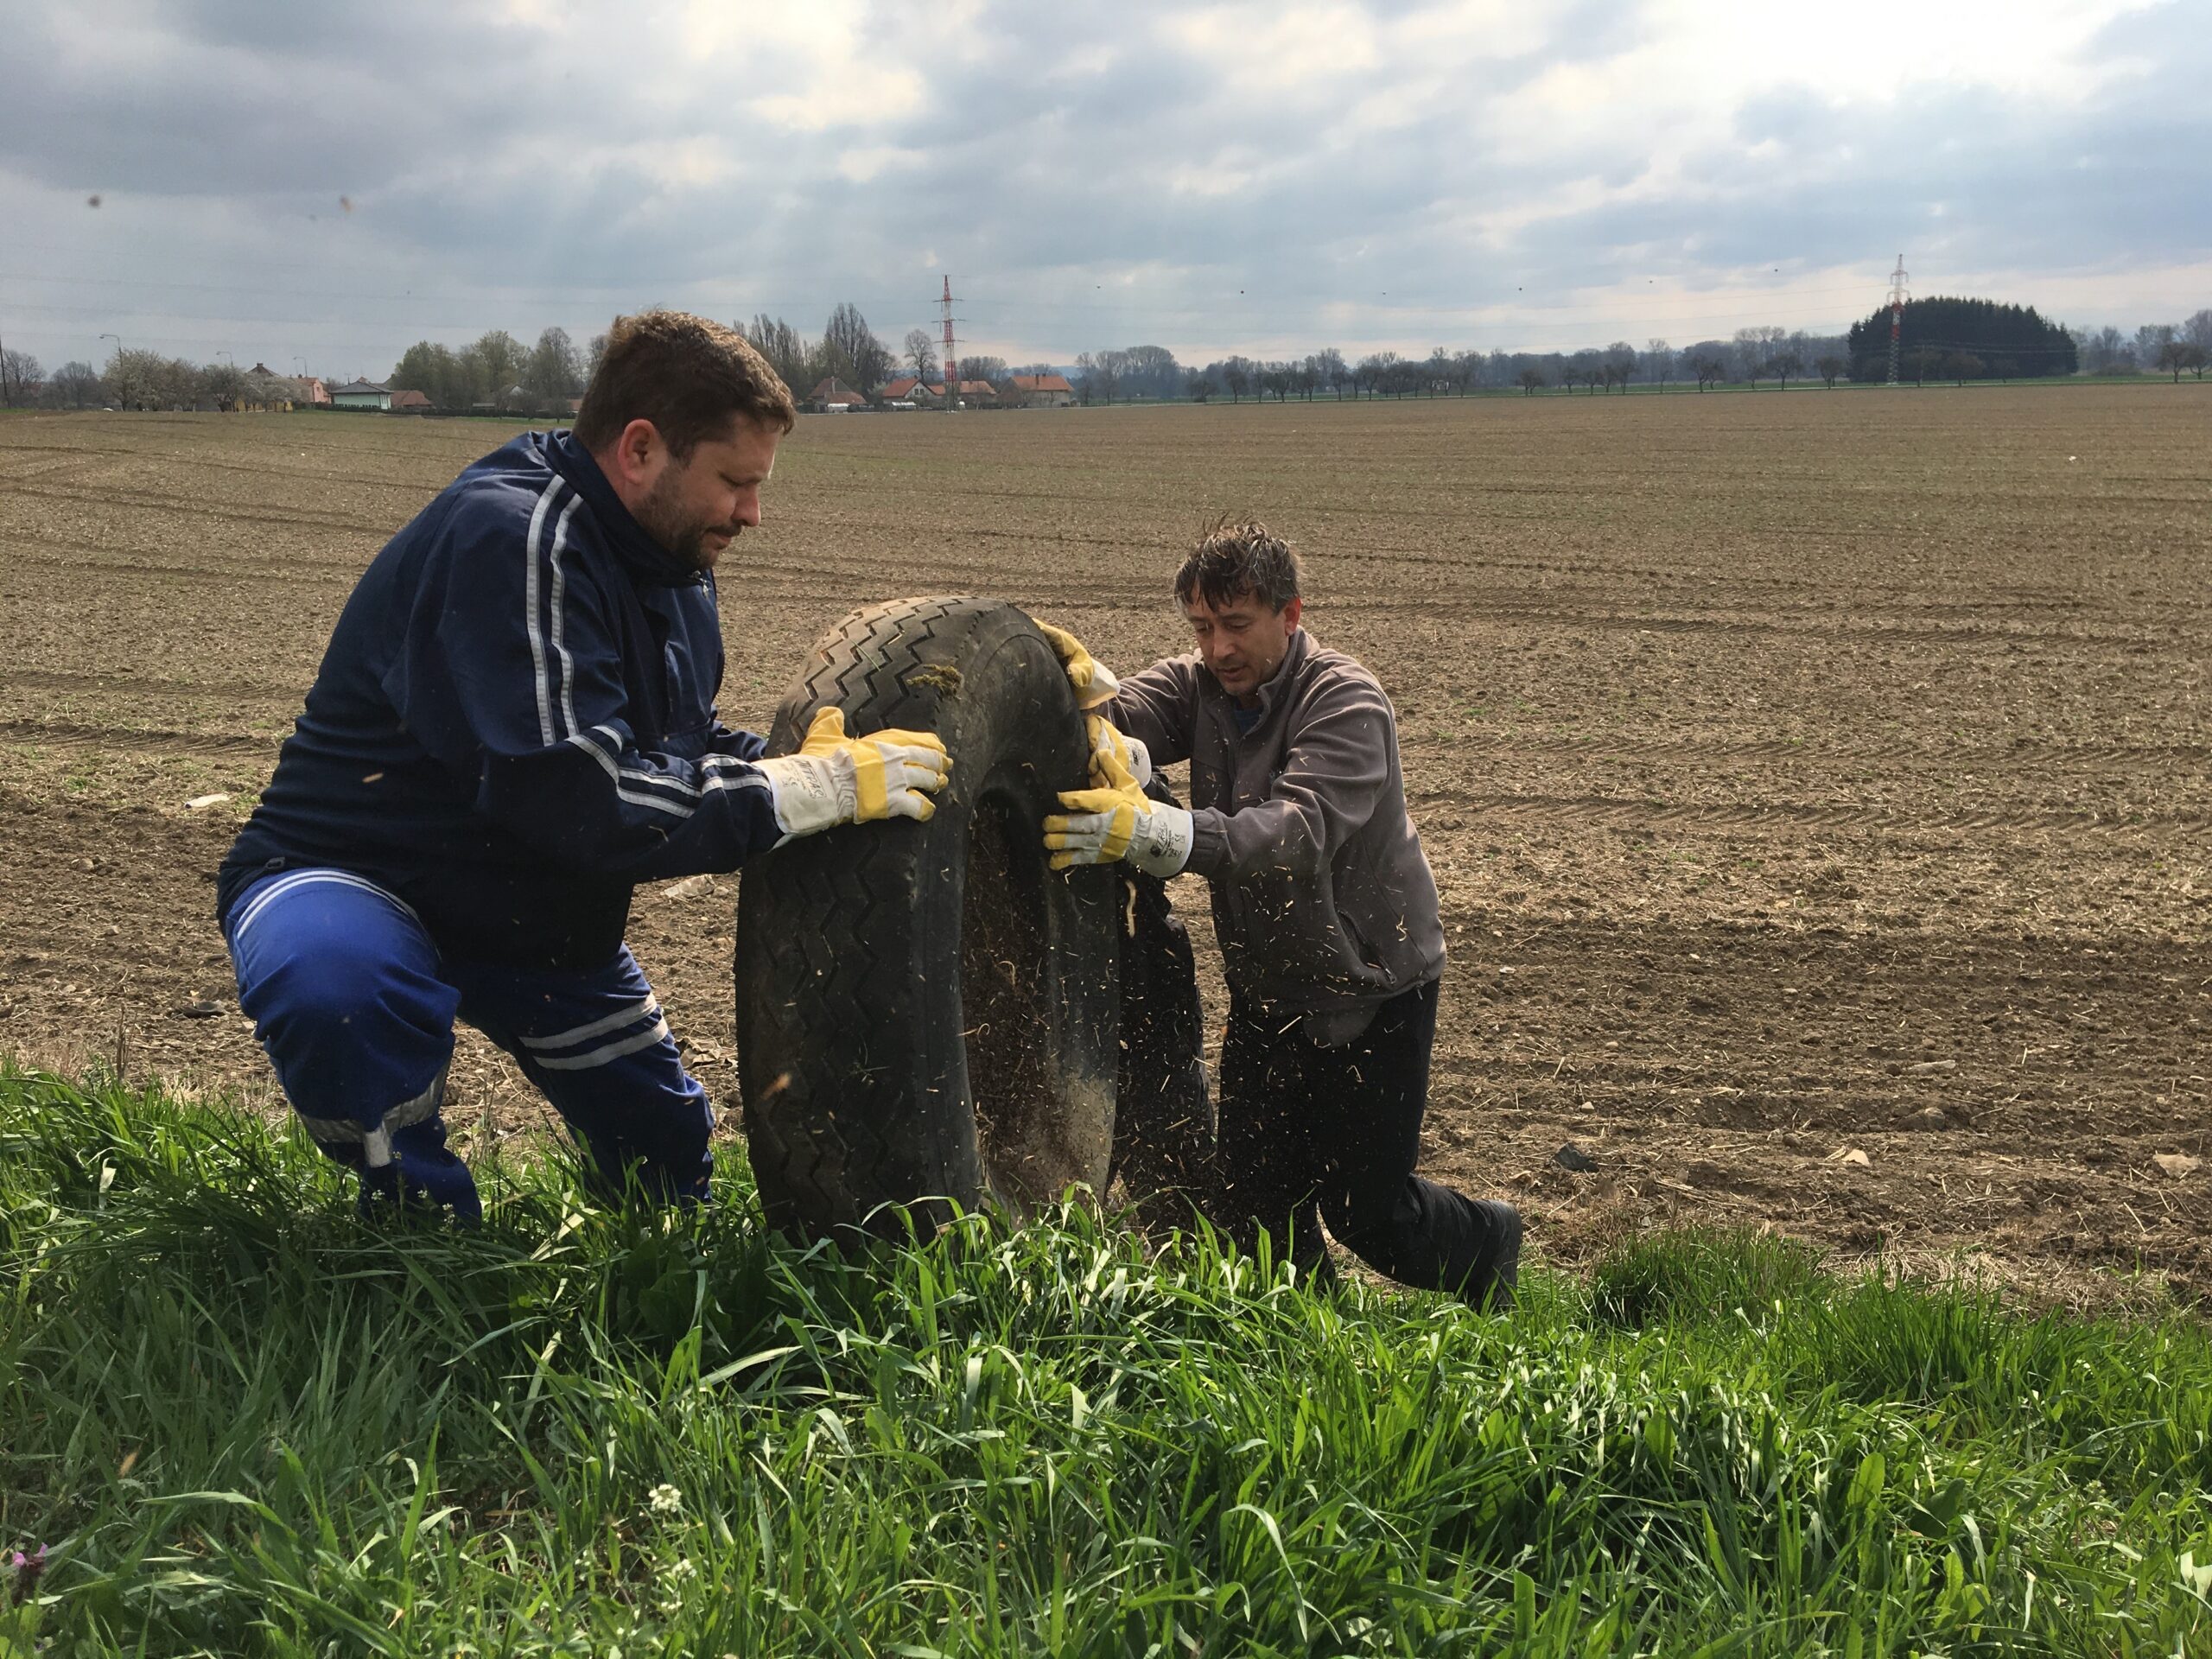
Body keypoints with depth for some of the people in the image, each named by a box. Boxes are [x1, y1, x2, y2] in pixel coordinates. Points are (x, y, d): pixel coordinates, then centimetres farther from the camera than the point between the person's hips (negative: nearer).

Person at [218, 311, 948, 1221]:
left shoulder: (676, 566, 1)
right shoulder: (508, 539, -29)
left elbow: (688, 751, 6)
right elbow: (577, 797, -38)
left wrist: (813, 764, -14)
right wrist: (819, 788, -33)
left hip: (537, 913, 8)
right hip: (356, 874, -8)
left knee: (671, 1162, 12)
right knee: (337, 986, -43)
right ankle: (420, 1213, -16)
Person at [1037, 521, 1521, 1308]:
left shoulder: (1347, 703, -21)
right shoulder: (1198, 684, -1)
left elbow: (1298, 833, -37)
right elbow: (1124, 715, -21)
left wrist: (1152, 830, -51)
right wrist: (1088, 687, -46)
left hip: (1372, 994, -5)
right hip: (1266, 994, 5)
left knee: (1364, 1209, 3)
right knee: (1249, 1201, 6)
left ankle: (1484, 1243, 35)